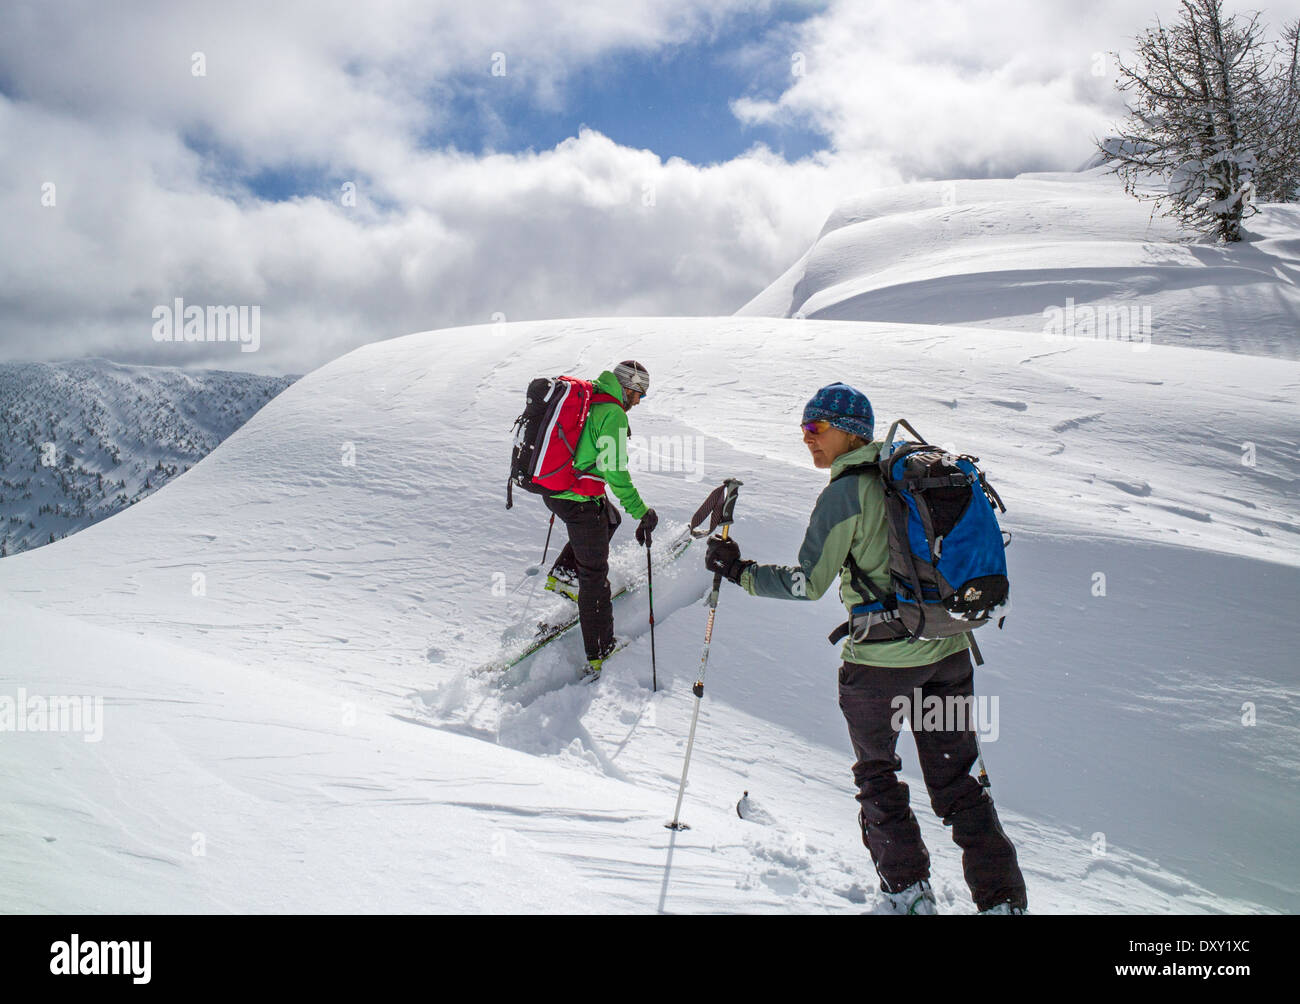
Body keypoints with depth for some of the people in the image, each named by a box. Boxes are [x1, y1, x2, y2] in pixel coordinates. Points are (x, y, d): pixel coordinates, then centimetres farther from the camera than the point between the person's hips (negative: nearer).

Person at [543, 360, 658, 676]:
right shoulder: (613, 414, -19)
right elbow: (616, 473, -22)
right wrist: (641, 512, -19)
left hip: (552, 490, 9)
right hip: (581, 502, -9)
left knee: (610, 519, 33)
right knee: (594, 574, 2)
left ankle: (563, 573, 27)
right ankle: (600, 653, 10)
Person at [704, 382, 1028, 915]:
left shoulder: (844, 492, -14)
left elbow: (807, 582, -15)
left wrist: (738, 569, -6)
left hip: (881, 660, -6)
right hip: (949, 650, 6)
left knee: (876, 771, 16)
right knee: (957, 780, 15)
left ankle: (908, 887, 21)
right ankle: (1003, 896, 14)